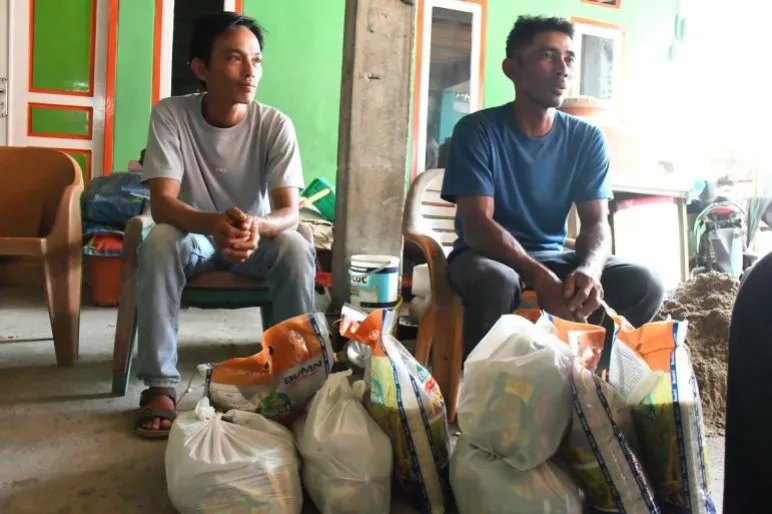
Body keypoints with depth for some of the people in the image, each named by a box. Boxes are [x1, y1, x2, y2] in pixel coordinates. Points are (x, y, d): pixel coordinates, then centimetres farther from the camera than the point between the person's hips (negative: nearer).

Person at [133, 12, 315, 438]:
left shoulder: (275, 124, -16)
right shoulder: (170, 114, -17)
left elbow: (288, 211, -22)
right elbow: (162, 204, -25)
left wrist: (256, 225, -46)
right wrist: (214, 224, -47)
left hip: (258, 234, 0)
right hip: (195, 233, 0)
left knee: (297, 249, -31)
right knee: (158, 243, -33)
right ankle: (159, 385, -22)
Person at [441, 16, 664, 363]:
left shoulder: (587, 138, 0)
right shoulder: (477, 129, -12)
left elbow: (596, 222, -6)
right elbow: (476, 225, -21)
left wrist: (589, 270, -31)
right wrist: (540, 278, -36)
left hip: (552, 257, 4)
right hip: (487, 255, -4)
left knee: (644, 285, -17)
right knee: (498, 281, -38)